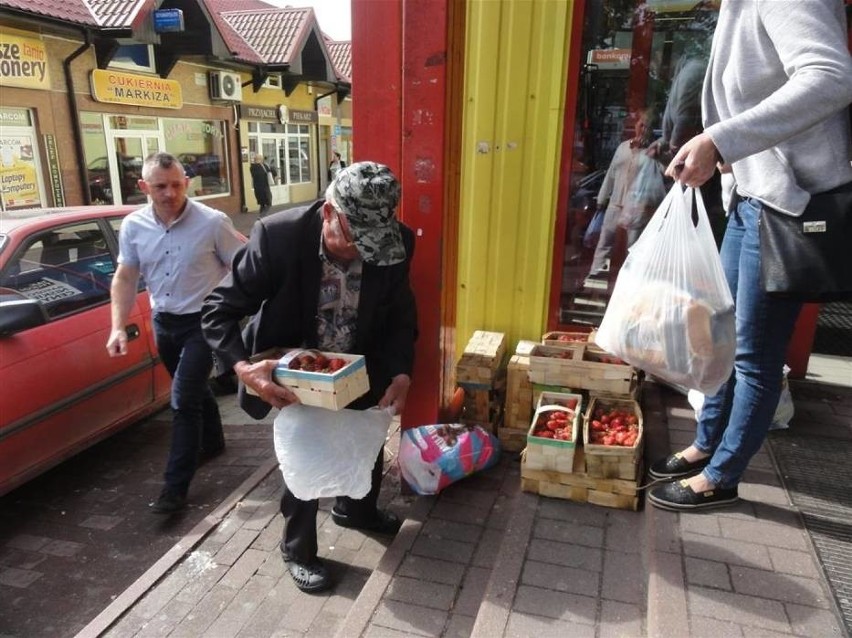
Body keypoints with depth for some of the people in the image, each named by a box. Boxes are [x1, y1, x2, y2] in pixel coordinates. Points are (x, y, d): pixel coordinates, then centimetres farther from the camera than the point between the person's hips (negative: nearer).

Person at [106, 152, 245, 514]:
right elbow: (125, 277, 5)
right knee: (195, 390, 22)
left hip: (203, 322, -5)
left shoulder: (213, 222, -17)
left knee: (183, 400, -7)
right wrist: (118, 327, -3)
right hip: (163, 322, 5)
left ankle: (175, 488, 2)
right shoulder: (133, 226, -3)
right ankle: (212, 442, 47)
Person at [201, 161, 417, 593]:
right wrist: (243, 367, -41)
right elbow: (218, 309, -24)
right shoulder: (278, 235, -32)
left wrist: (401, 372, -22)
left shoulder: (394, 242, -23)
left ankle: (355, 509, 52)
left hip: (358, 369, 4)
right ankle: (298, 549, 33)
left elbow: (400, 313, -7)